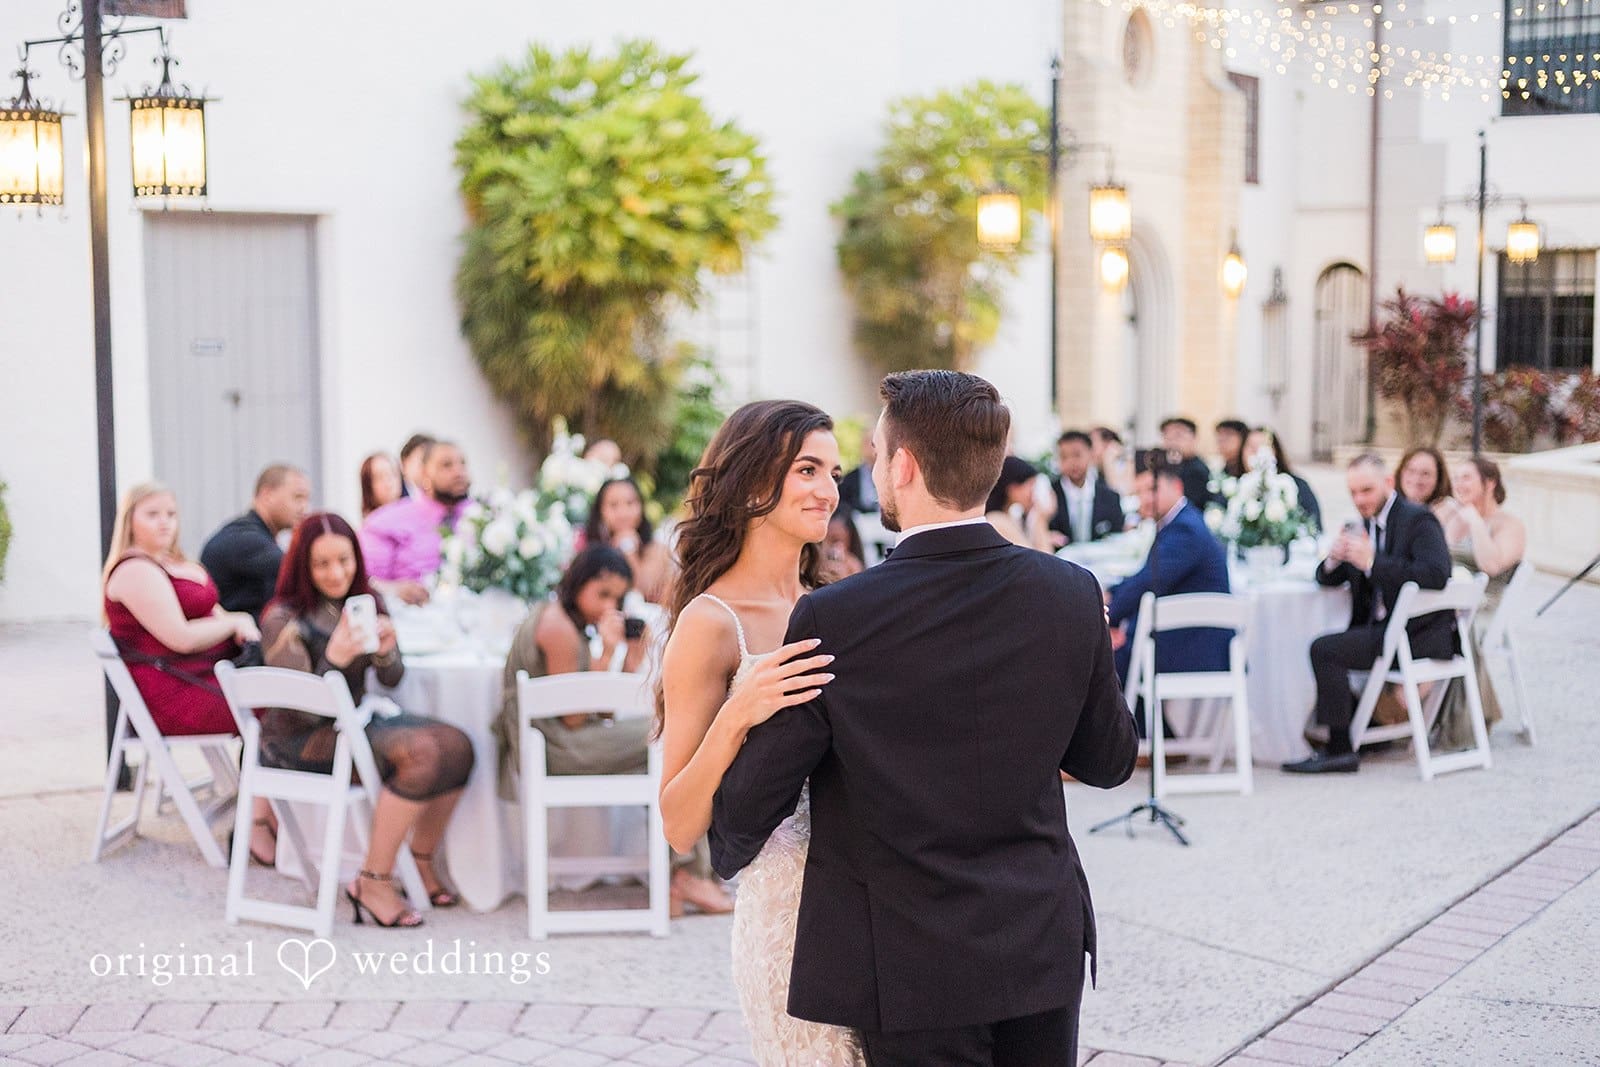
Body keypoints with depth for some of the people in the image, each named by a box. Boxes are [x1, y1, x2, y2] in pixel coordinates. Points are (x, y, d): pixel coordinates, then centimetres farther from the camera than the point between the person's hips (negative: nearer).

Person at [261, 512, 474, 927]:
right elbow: (304, 710, -18)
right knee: (422, 753, -29)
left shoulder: (366, 602, 5)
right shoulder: (283, 621, -14)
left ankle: (421, 862, 2)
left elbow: (391, 680, 6)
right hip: (302, 739, -7)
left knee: (456, 747, -16)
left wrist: (385, 652, -18)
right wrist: (333, 659, -36)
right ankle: (373, 882, -21)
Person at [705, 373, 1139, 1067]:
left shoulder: (831, 621, -18)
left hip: (914, 964, -3)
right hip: (1043, 947, 4)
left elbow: (751, 807, -8)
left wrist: (729, 857, 13)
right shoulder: (1071, 595, -8)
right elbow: (1108, 761, 5)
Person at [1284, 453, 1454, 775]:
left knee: (1324, 649, -19)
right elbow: (1327, 579, 15)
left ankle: (1340, 750, -15)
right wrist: (1334, 558, -9)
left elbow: (1435, 575, -26)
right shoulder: (1360, 527, 14)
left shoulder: (1418, 520, -10)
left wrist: (1372, 562, -27)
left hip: (1418, 634, -9)